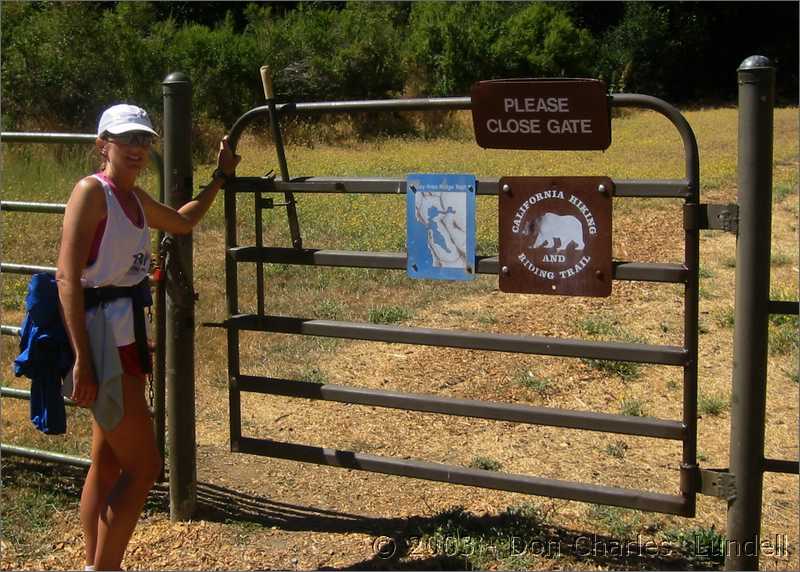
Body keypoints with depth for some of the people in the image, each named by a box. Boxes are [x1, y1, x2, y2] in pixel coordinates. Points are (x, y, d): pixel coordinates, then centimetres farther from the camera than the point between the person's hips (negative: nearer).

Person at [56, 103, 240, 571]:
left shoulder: (135, 197, 14)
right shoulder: (91, 191, -12)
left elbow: (183, 222, 35)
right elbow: (68, 278, -19)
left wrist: (221, 177, 37)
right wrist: (83, 361, -25)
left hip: (128, 334, 9)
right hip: (102, 336, -9)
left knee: (109, 463, 15)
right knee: (145, 467, -6)